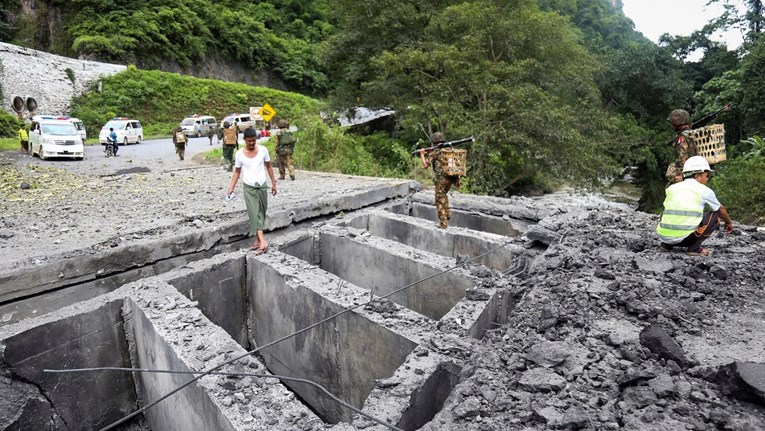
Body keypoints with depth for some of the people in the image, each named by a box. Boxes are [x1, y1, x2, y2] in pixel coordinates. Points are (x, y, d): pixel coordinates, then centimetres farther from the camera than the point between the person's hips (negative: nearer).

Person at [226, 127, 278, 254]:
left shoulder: (263, 150, -3)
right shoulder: (239, 154, -5)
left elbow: (269, 167, 7)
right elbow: (237, 172, 3)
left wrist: (273, 183, 7)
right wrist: (231, 187, -6)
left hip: (262, 186, 2)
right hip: (249, 188, -2)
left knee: (261, 212, 6)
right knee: (255, 213, -10)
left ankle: (257, 240, 17)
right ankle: (262, 241, -16)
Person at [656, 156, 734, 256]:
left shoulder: (672, 188, 15)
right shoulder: (704, 190, 8)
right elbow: (721, 209, 26)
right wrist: (729, 222, 46)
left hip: (663, 236, 4)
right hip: (684, 237, -4)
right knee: (715, 216, 15)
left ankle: (667, 244, 18)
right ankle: (694, 248, 6)